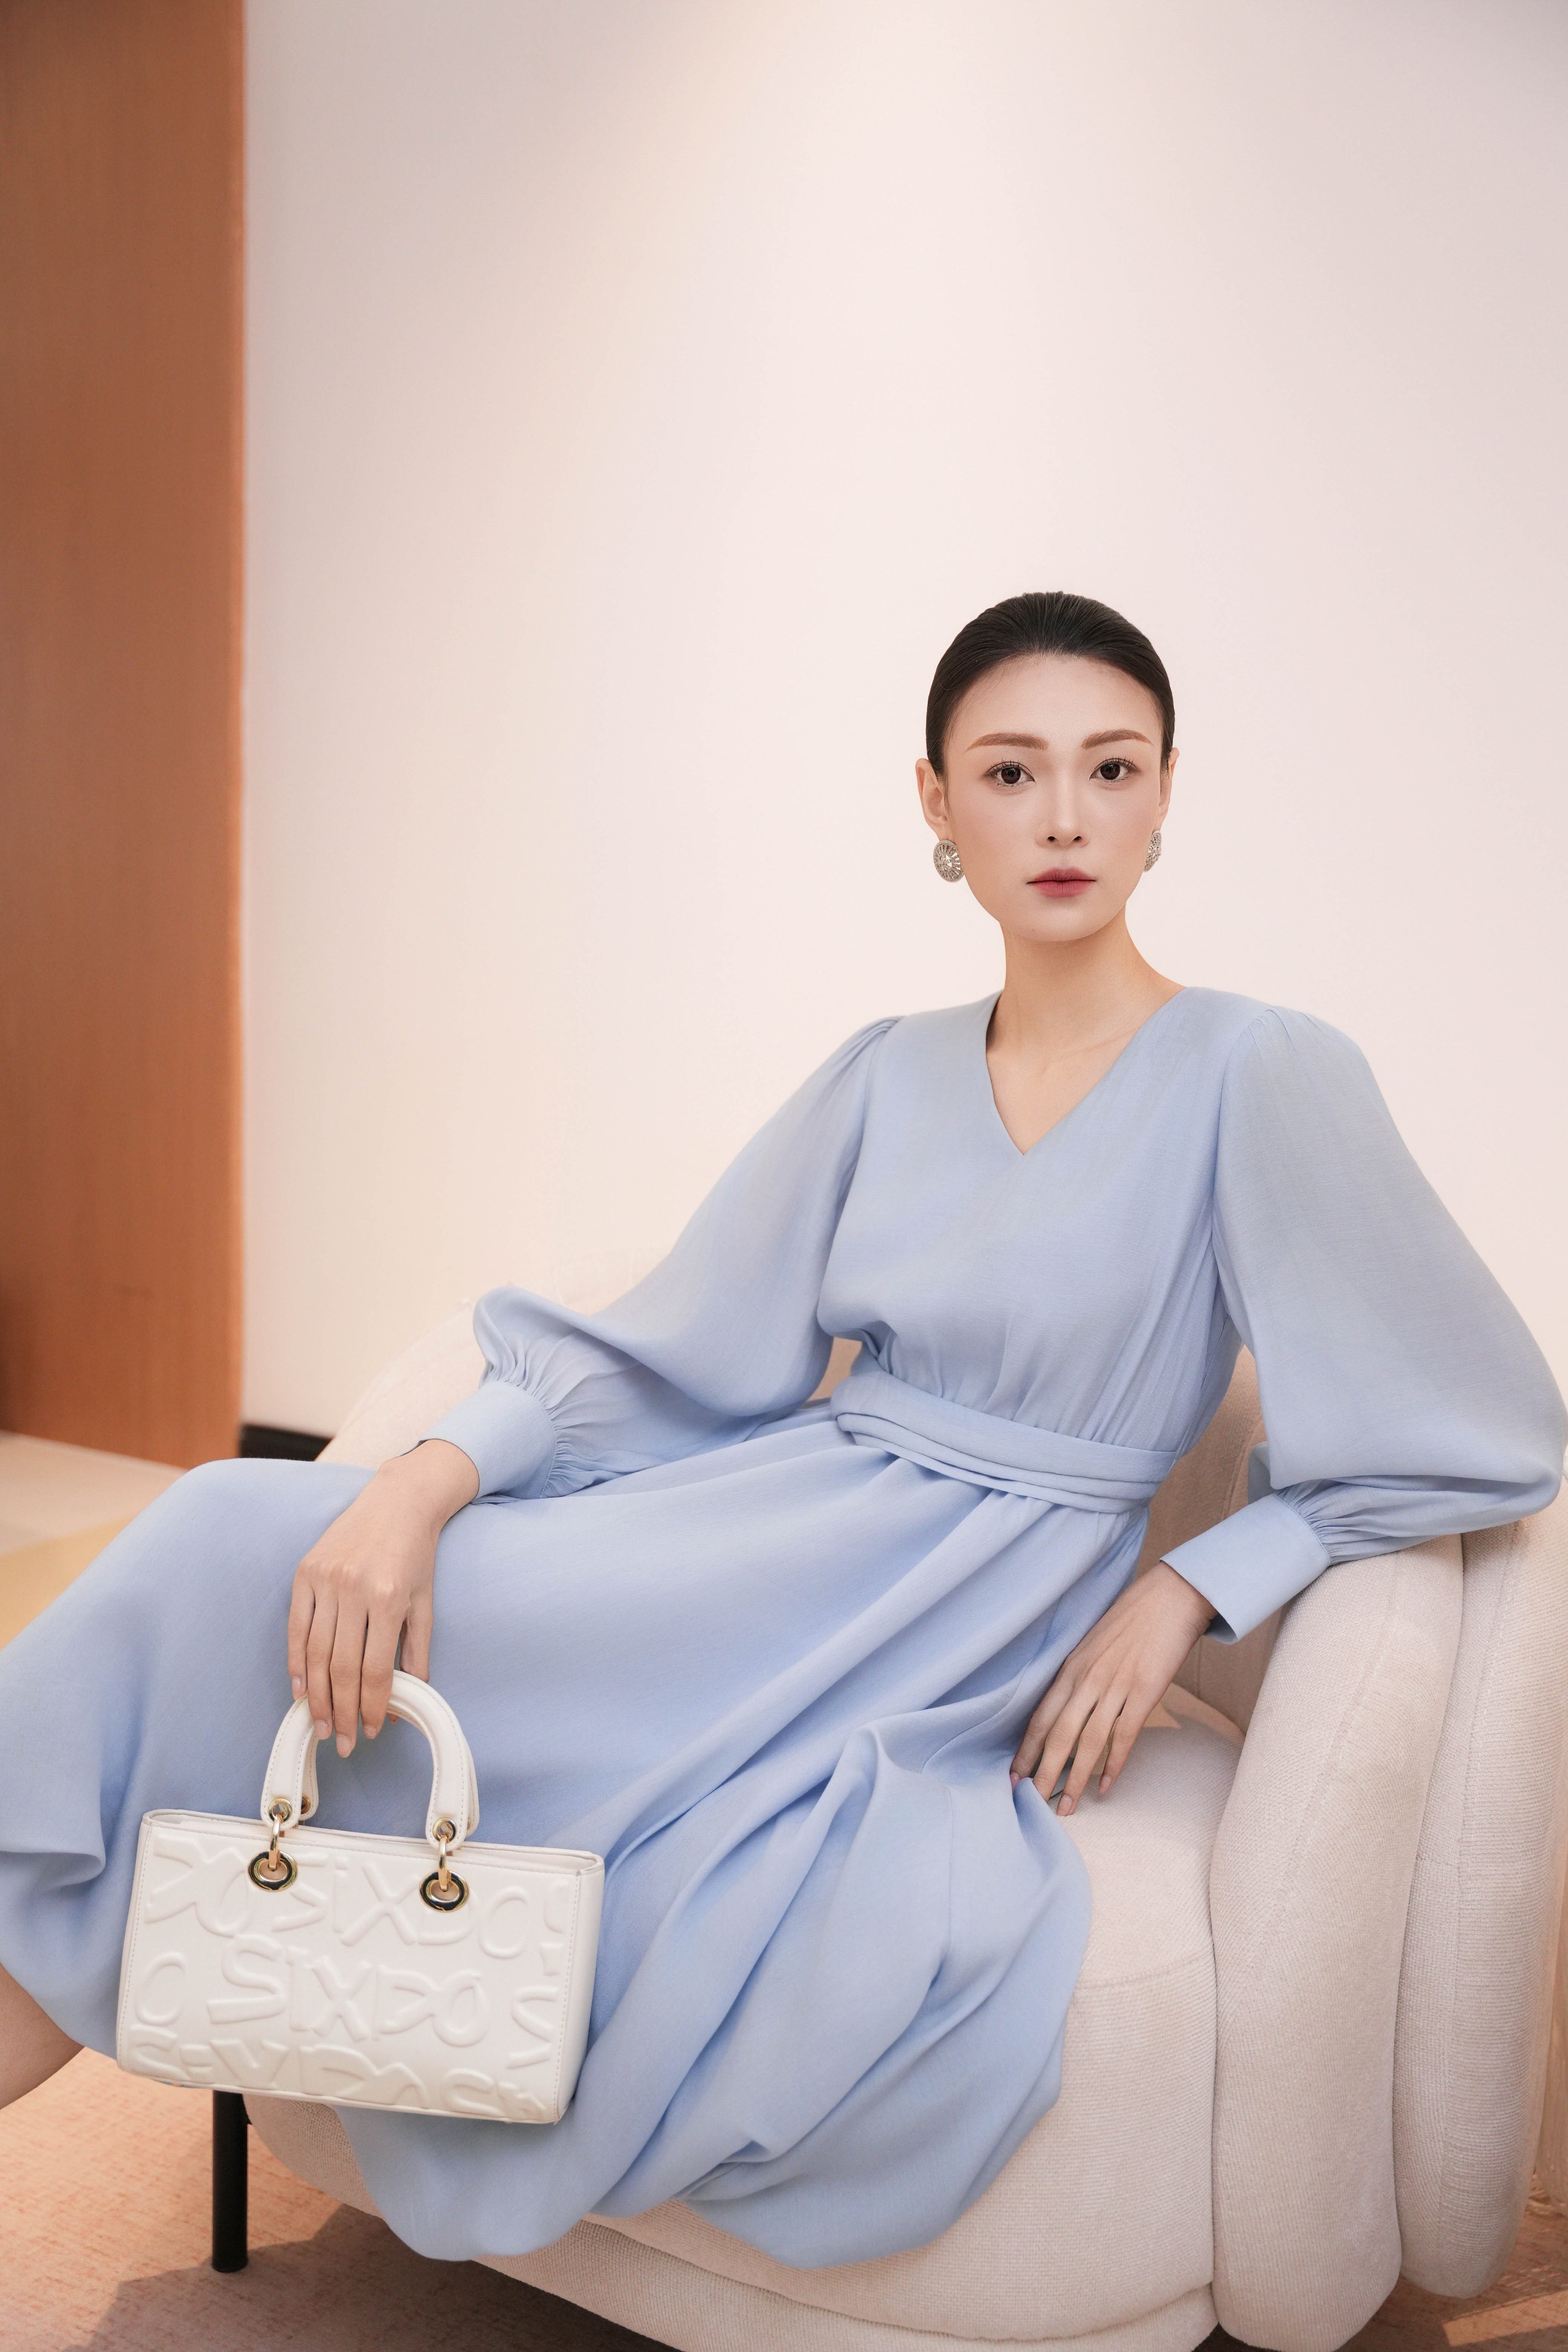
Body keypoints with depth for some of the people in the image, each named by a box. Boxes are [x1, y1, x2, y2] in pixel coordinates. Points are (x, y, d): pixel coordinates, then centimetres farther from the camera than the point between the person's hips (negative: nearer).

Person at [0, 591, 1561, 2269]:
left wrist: (1183, 1591, -10)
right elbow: (668, 1353, 4)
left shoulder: (1261, 1077, -6)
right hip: (790, 1512, 5)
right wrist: (419, 1485, -13)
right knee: (245, 1543, -14)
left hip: (959, 1629, -5)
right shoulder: (887, 1076, 9)